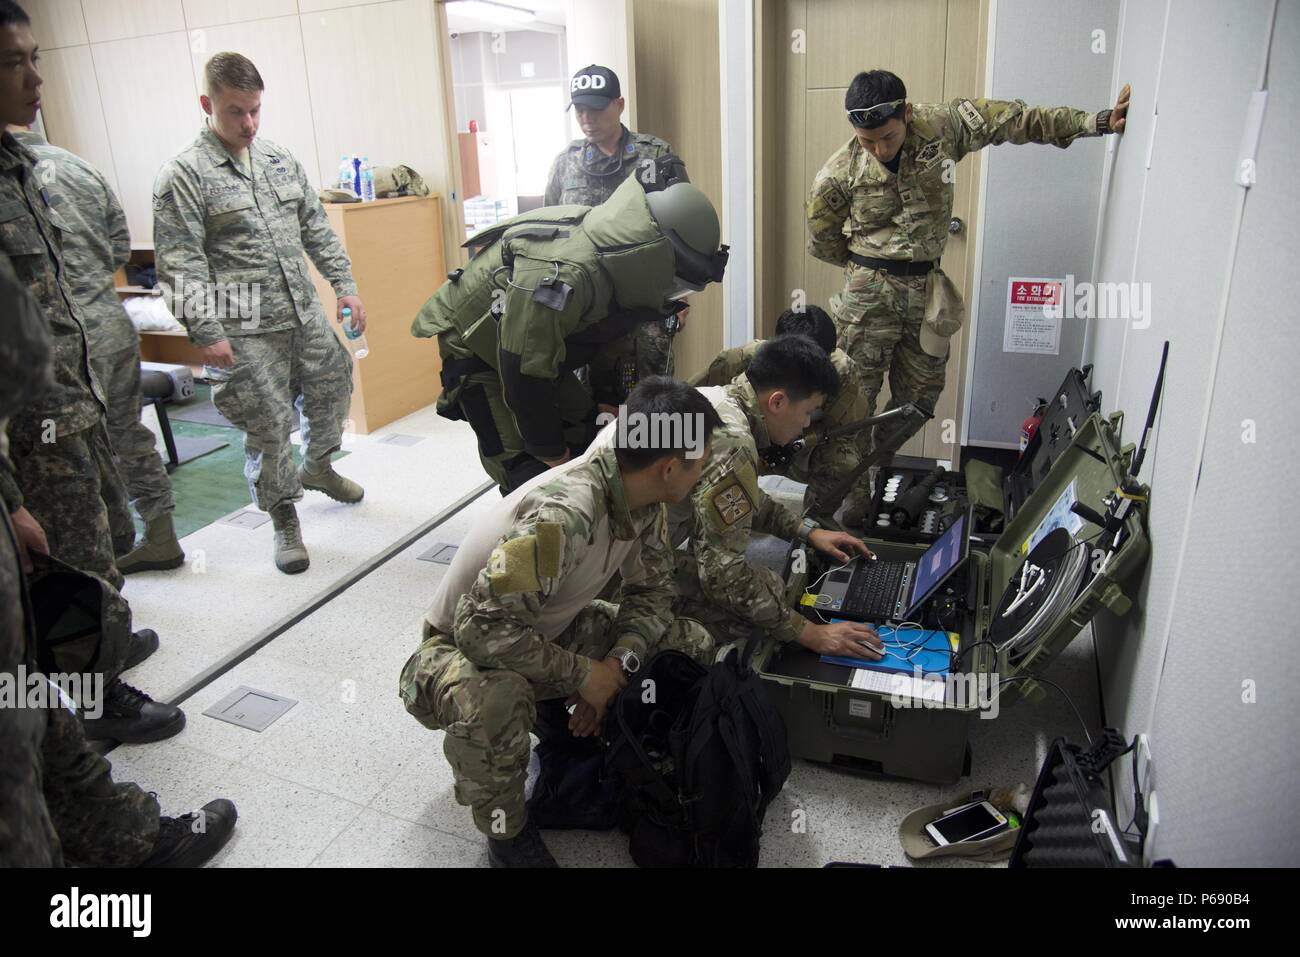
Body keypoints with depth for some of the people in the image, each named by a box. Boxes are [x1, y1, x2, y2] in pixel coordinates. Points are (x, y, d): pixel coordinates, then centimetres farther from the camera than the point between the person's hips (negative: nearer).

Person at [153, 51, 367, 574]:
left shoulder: (281, 160, 11)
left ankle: (317, 468, 47)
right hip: (247, 332, -6)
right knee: (269, 427, 2)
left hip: (307, 315, 6)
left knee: (332, 395, 18)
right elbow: (180, 265, -11)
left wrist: (345, 285, 7)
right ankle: (284, 519, 21)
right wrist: (207, 333, -17)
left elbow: (317, 230, 15)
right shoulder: (183, 174, -7)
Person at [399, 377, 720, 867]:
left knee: (690, 643, -5)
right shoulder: (562, 514, -37)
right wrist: (583, 675, -26)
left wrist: (616, 664, -18)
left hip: (547, 633, 7)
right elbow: (483, 628, -37)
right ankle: (507, 831, -10)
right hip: (459, 648, -6)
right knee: (495, 699, -41)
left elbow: (652, 590, -1)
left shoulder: (639, 494, -12)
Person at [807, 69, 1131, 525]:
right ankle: (852, 495, 12)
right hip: (869, 294, -4)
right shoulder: (839, 174, -11)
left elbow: (1016, 120, -1)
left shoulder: (943, 125, -5)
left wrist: (1098, 121, -4)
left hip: (927, 290, 4)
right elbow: (821, 241, 3)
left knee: (919, 397, 10)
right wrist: (870, 265, 9)